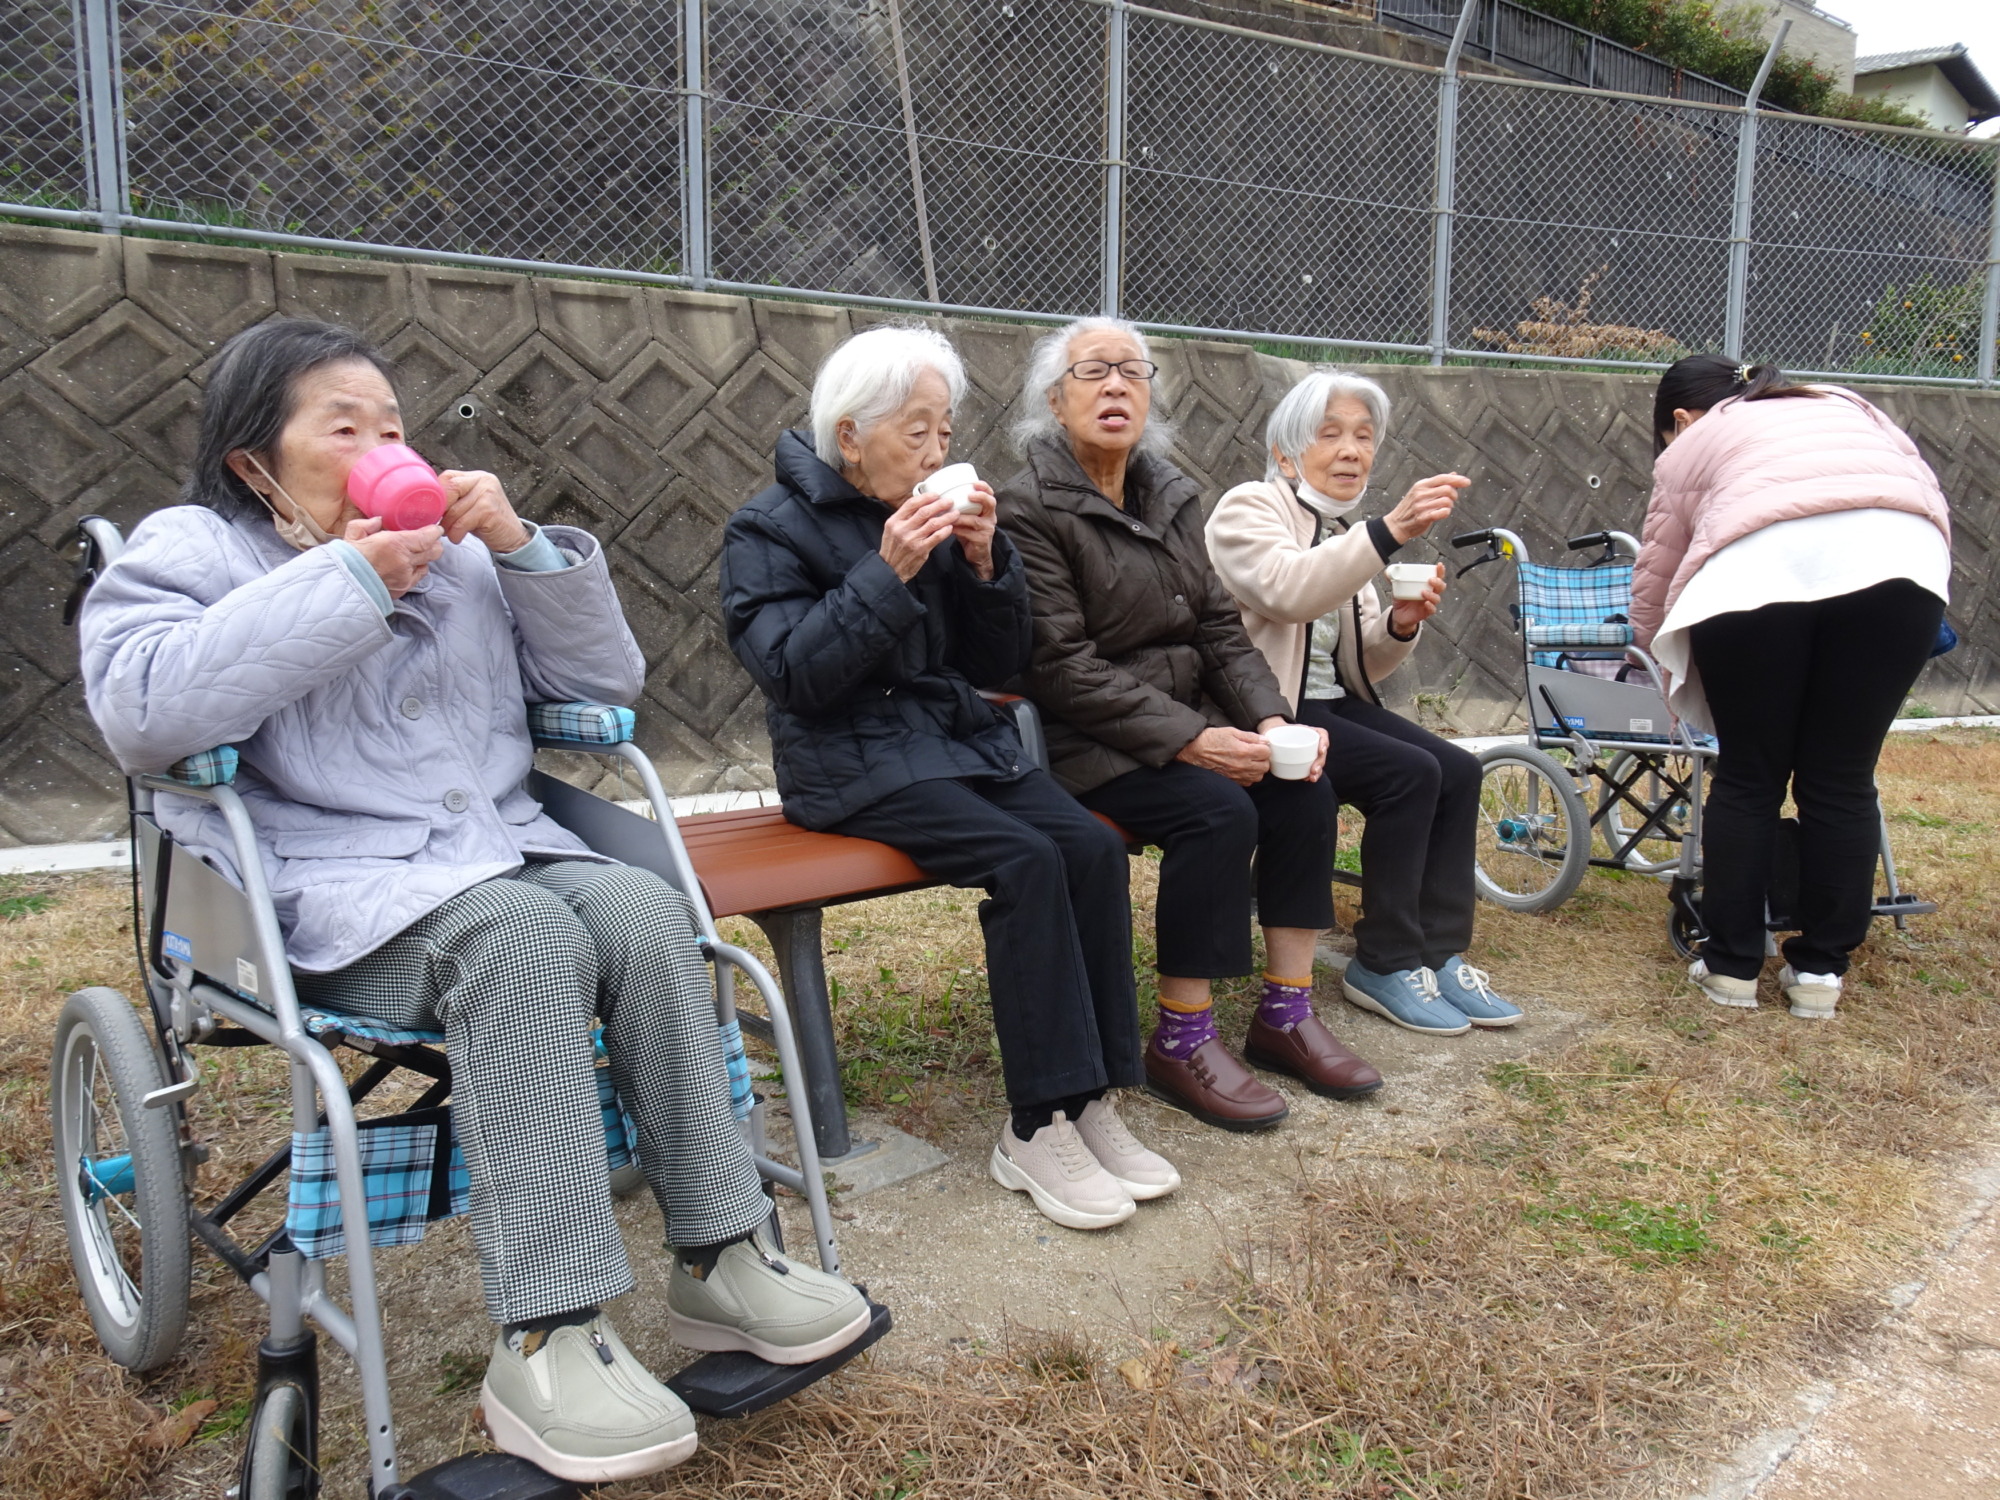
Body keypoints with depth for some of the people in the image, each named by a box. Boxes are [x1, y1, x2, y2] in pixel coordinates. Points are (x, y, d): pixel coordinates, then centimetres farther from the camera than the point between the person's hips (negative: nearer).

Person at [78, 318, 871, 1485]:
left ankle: (720, 1258, -18)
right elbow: (142, 714, -16)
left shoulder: (456, 552, 19)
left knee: (646, 912, -27)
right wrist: (348, 580, -16)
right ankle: (548, 1337, -34)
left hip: (504, 850, 5)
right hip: (328, 892, -4)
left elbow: (607, 681, 14)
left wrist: (524, 549, 0)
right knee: (522, 933, -35)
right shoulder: (193, 550, 7)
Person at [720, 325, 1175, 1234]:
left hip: (958, 738, 6)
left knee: (1094, 848, -19)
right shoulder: (771, 529, -2)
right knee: (1025, 862, -28)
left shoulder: (935, 514, 12)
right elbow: (791, 673, -15)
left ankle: (1091, 1103, -13)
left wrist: (984, 563, -7)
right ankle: (1036, 1129, -19)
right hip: (853, 761, -6)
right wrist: (886, 575, -21)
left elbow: (998, 665, 10)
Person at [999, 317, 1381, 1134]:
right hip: (1080, 739, -7)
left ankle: (1285, 1016, -2)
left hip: (1187, 718, 7)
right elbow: (1063, 669, -18)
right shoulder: (1027, 508, -11)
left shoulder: (1170, 496, 12)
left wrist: (1271, 719, -8)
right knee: (1218, 812, -28)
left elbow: (1220, 628, 11)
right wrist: (1189, 740, -25)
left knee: (1303, 788, -13)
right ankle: (1180, 1042, -13)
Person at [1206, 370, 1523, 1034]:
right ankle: (1384, 965, -11)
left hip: (1333, 704, 8)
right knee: (1411, 774, -23)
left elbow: (1362, 667, 14)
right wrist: (1390, 531, -39)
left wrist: (1399, 627, -7)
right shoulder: (1249, 508, -7)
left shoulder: (1348, 532, 16)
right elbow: (1287, 591, -30)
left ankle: (1439, 953, -4)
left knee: (1458, 771, -12)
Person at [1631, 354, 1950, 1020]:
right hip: (1898, 556, 3)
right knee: (1841, 780, 12)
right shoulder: (1846, 404, 39)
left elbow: (1651, 594, 25)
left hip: (1760, 565, -2)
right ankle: (1820, 970, 18)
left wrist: (1677, 669, 42)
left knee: (1748, 779, 11)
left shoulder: (1689, 449, 29)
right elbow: (1931, 496, 26)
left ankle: (1731, 965, 17)